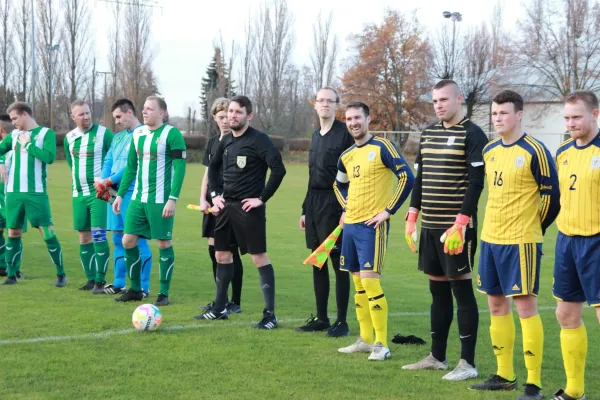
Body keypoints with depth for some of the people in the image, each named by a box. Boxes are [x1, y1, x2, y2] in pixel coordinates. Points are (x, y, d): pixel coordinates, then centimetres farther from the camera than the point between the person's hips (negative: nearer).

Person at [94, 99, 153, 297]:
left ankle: (143, 287, -3)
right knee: (118, 239, 12)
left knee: (136, 239, -7)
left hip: (132, 193, -8)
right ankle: (119, 284, 20)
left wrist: (109, 181, -13)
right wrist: (103, 182, -5)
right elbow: (108, 161, 14)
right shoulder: (118, 137, 19)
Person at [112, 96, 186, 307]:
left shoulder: (172, 134, -9)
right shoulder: (137, 134, 10)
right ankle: (135, 289, 19)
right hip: (137, 199, 7)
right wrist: (120, 195, 13)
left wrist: (172, 199, -19)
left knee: (164, 244, 0)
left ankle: (164, 293, 10)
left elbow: (180, 168, -13)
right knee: (128, 241, 6)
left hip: (160, 201, -7)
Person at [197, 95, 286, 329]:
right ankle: (220, 308, 26)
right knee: (221, 254, 13)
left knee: (259, 257, -7)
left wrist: (262, 198, -18)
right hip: (226, 205, 8)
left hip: (248, 207, -8)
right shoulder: (226, 141, 10)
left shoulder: (259, 140, -12)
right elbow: (213, 167, 26)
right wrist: (215, 194, 14)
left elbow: (278, 169, -21)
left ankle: (270, 314, -3)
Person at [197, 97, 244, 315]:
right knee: (214, 249, 10)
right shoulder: (212, 142, 14)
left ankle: (236, 302, 3)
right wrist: (203, 199, 5)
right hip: (213, 204, 7)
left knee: (230, 251, -5)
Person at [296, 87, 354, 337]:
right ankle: (321, 318, 18)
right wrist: (305, 209, 18)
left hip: (334, 203, -8)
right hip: (314, 202, 8)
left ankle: (341, 321, 3)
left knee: (338, 262, -3)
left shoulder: (345, 133, -7)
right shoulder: (316, 135, 16)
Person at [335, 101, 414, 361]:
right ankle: (365, 340, 19)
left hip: (372, 225, -7)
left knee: (370, 281, -12)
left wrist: (388, 211, -15)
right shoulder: (347, 156, 12)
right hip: (351, 224, 7)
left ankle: (382, 344, -5)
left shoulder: (382, 147, -9)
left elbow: (407, 178, -15)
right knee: (358, 283, 11)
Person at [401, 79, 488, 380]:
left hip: (457, 227, -7)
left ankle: (468, 363, 1)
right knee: (437, 290, 13)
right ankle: (437, 356, 22)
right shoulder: (428, 134, 14)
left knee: (462, 290, -4)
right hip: (430, 226, 7)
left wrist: (460, 224, -19)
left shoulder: (472, 135, -8)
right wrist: (412, 217, 14)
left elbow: (476, 182, -14)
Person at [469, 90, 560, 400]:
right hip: (491, 238, 7)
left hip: (521, 241, -7)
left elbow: (552, 194, -7)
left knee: (525, 306, -6)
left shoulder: (534, 151, -11)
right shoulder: (489, 151, 9)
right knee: (496, 305, 11)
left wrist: (535, 228, 2)